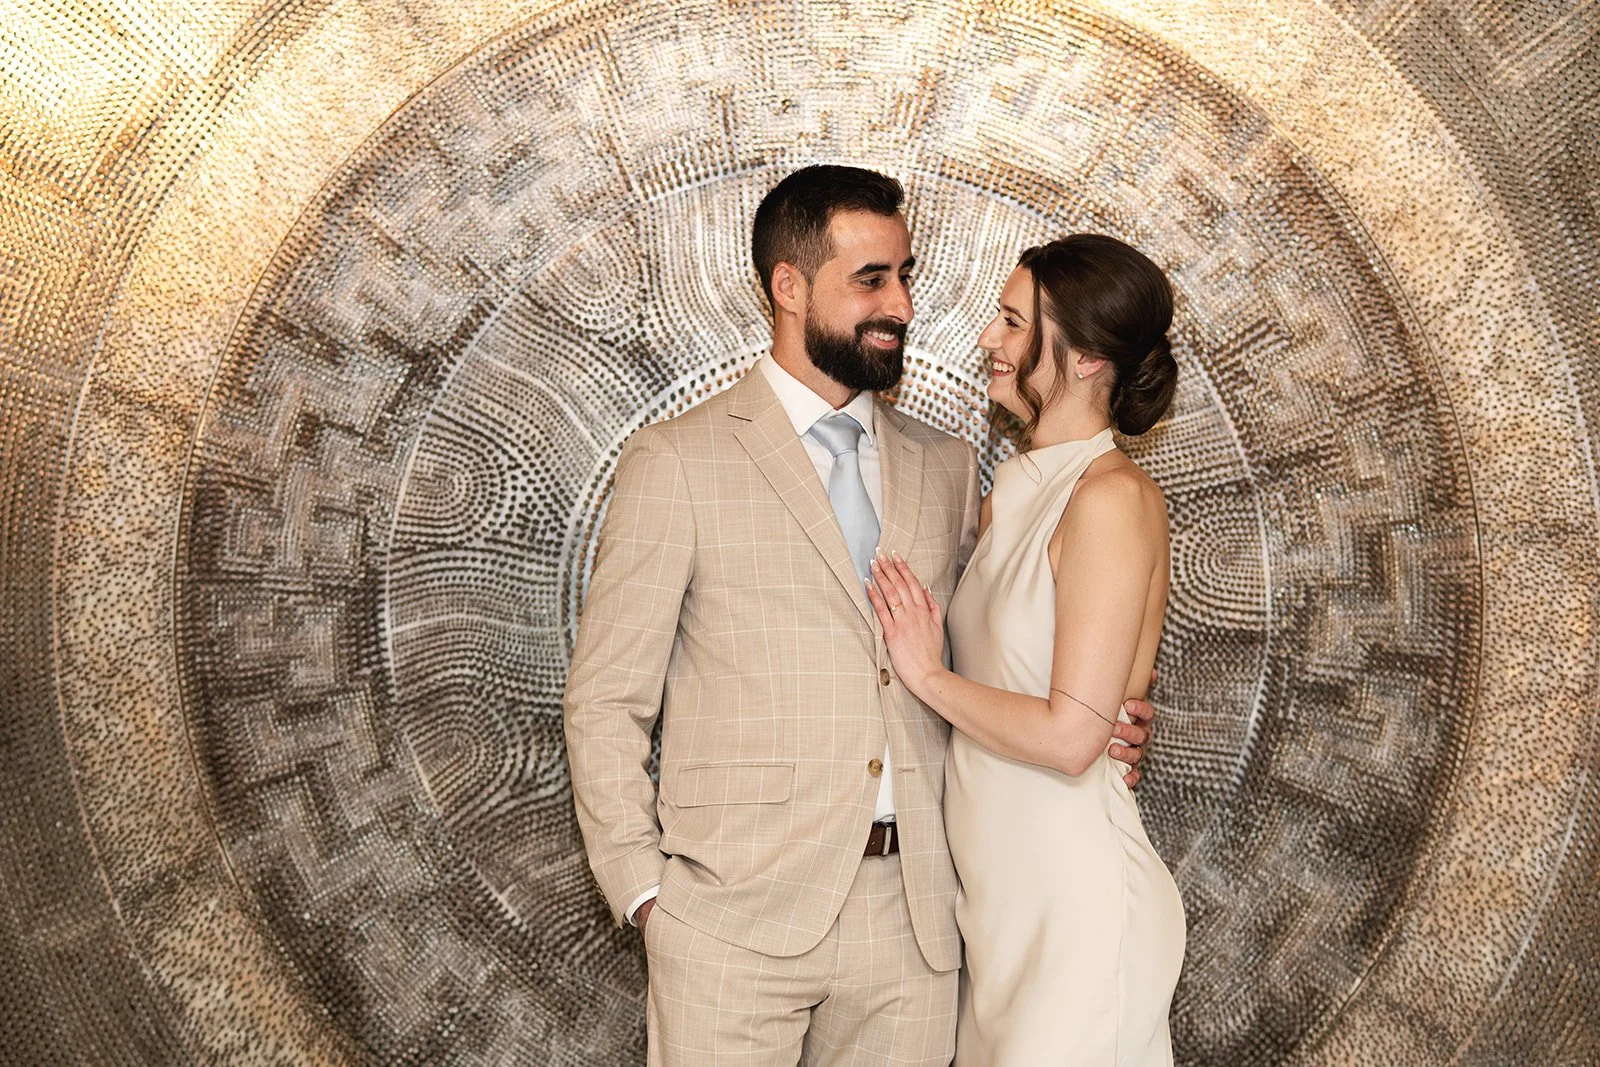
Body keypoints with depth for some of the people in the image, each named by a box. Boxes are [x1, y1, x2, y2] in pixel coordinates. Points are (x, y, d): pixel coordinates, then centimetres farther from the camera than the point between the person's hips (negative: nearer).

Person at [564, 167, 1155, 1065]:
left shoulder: (946, 467, 12)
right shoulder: (677, 464, -2)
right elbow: (608, 703, -1)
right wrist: (644, 891, -7)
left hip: (913, 913, 4)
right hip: (738, 914, -3)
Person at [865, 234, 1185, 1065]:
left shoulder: (1113, 498, -16)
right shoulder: (1012, 495, 8)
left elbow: (1070, 736, -21)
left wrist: (929, 676, -11)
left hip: (1070, 895, -8)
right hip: (999, 890, 8)